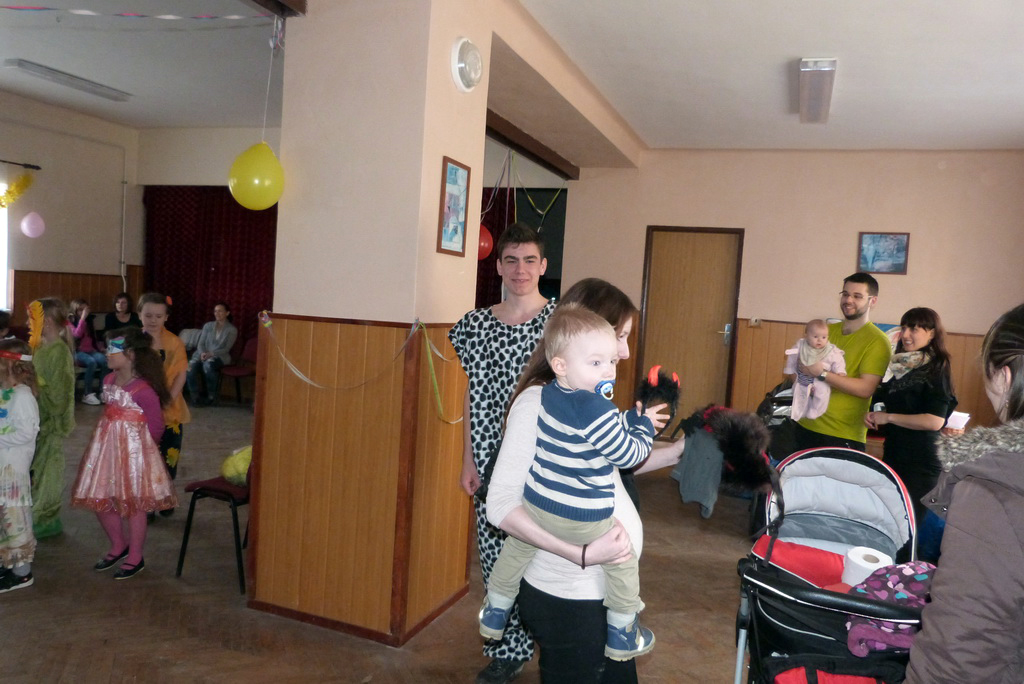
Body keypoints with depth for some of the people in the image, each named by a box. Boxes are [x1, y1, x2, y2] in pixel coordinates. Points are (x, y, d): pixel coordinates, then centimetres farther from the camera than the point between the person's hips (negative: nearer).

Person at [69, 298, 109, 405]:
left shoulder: (88, 322, 18)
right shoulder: (70, 322, 1)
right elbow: (77, 334, -19)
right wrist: (83, 318, -18)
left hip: (90, 350, 5)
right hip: (77, 351, -5)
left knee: (104, 360, -30)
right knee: (92, 362, -37)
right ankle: (87, 394, -32)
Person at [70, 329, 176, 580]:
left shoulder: (144, 390, -21)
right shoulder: (109, 380, 3)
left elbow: (156, 427, -14)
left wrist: (135, 444, -1)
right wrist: (108, 435, 12)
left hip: (133, 450, -8)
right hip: (106, 446, 8)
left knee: (132, 504, 3)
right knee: (99, 499, 14)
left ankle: (135, 557, 20)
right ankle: (118, 546, 36)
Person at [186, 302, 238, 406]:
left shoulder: (232, 330, 5)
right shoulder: (208, 326, 15)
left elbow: (226, 349, -3)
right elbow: (201, 343, 9)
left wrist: (211, 353, -18)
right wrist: (202, 353, -13)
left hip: (220, 356, -3)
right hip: (203, 354, 3)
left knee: (208, 364, -38)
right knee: (191, 366, -30)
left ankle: (212, 396, -23)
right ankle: (195, 397, -19)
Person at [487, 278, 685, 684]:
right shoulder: (538, 403, -21)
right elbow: (502, 505, -24)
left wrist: (678, 451, 2)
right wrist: (582, 554, -29)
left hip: (609, 586, 9)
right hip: (568, 597, -8)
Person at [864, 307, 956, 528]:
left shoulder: (935, 370, -11)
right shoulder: (898, 365, 10)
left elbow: (935, 421, -21)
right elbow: (882, 401, 25)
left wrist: (888, 417, -15)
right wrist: (873, 416, 4)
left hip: (920, 462, -7)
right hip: (893, 454, 7)